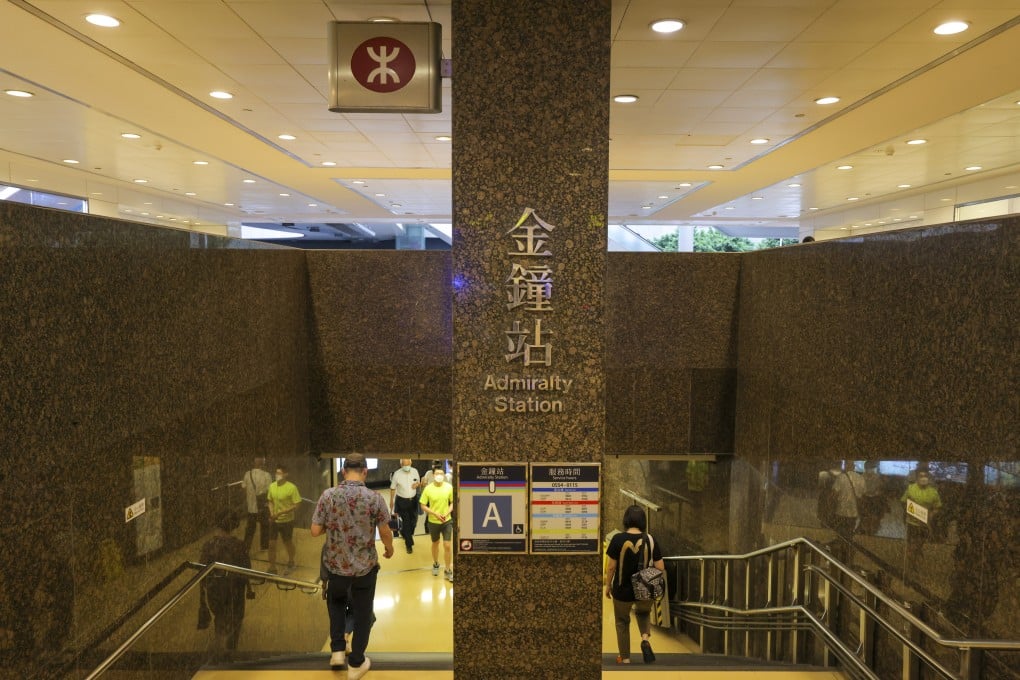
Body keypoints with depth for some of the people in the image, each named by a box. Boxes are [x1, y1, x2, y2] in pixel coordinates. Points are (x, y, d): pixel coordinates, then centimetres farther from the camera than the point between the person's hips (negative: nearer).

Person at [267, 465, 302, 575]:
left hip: (286, 521, -4)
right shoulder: (272, 486, -3)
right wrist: (271, 513, -8)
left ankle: (290, 564, 36)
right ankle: (272, 568, 20)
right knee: (271, 544, 6)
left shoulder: (291, 487, -19)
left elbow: (296, 504, -17)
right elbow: (270, 501, 10)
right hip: (274, 521, 4)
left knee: (288, 543, 14)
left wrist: (281, 512, -23)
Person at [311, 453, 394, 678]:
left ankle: (338, 650, 25)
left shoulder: (328, 495, -12)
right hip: (366, 566, -1)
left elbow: (315, 531, -8)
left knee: (336, 601, 29)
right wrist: (389, 549, 15)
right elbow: (385, 533, -6)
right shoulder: (375, 498, -14)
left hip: (336, 564, 2)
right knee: (363, 612, 14)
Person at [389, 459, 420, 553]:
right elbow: (392, 488, -4)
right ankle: (409, 544, 15)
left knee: (413, 521, 12)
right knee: (406, 522, 1)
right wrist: (391, 501, 1)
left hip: (413, 500, 4)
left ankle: (405, 534, 43)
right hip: (402, 501, -4)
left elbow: (419, 482, 10)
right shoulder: (397, 474, -16)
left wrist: (417, 484, -15)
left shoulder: (415, 471, -6)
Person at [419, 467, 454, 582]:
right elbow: (423, 506, -9)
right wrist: (435, 513, -20)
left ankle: (448, 570, 14)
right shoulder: (428, 489, -14)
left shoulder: (449, 487, -11)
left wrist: (447, 513, -16)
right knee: (435, 543, 20)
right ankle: (435, 564, 44)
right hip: (433, 522, 0)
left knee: (448, 546, -1)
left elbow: (452, 502, 0)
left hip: (447, 521, 0)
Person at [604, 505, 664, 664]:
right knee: (643, 613, 32)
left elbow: (611, 566, -11)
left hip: (622, 590, -2)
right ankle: (645, 639, 6)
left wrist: (608, 586, 4)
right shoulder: (650, 540, -9)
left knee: (622, 622, 22)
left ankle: (625, 658, 29)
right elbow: (660, 568, -6)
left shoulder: (618, 539, -16)